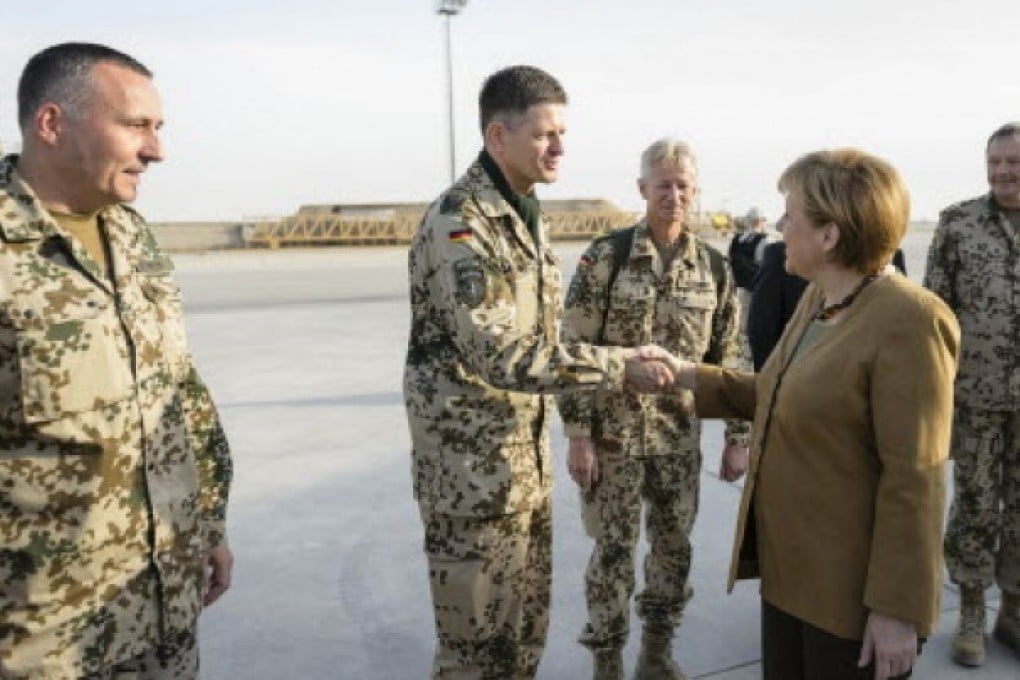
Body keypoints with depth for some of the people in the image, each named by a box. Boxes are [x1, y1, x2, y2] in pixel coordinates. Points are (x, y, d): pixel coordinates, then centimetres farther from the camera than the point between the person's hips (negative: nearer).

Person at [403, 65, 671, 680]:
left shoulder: (529, 214, 10)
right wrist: (617, 367, -27)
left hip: (528, 459, 8)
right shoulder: (459, 222, -19)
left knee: (527, 629, 21)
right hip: (473, 467, -8)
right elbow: (499, 354, -28)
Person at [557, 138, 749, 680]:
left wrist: (738, 436, 5)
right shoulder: (606, 255, -9)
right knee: (613, 551, 7)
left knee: (674, 548, 15)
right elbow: (575, 351, -10)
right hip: (613, 433, -4)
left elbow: (727, 359, 8)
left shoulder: (714, 267, 2)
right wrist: (578, 435, -13)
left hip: (680, 435, 4)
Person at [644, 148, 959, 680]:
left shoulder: (908, 324, -20)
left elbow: (914, 481, -21)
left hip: (851, 590, -8)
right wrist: (689, 375, 5)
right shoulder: (818, 297, 5)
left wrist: (897, 608, -19)